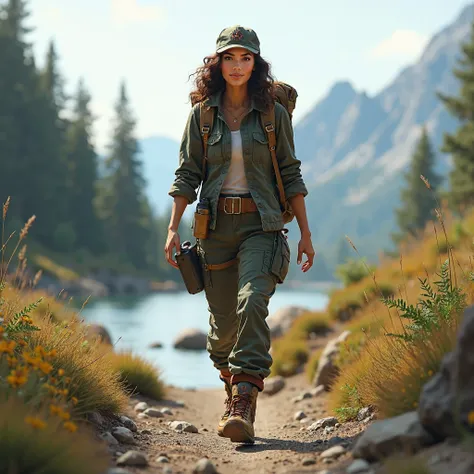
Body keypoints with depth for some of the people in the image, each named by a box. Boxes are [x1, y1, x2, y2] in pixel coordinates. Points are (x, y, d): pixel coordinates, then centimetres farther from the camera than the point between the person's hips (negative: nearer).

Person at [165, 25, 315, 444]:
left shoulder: (273, 113, 4)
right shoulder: (202, 114, 6)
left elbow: (291, 174, 6)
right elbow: (187, 174, 6)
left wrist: (305, 233, 4)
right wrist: (173, 228, -3)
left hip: (261, 224, -2)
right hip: (217, 225, 2)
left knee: (252, 302, -22)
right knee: (223, 318, 5)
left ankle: (244, 404, -26)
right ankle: (232, 386, 34)